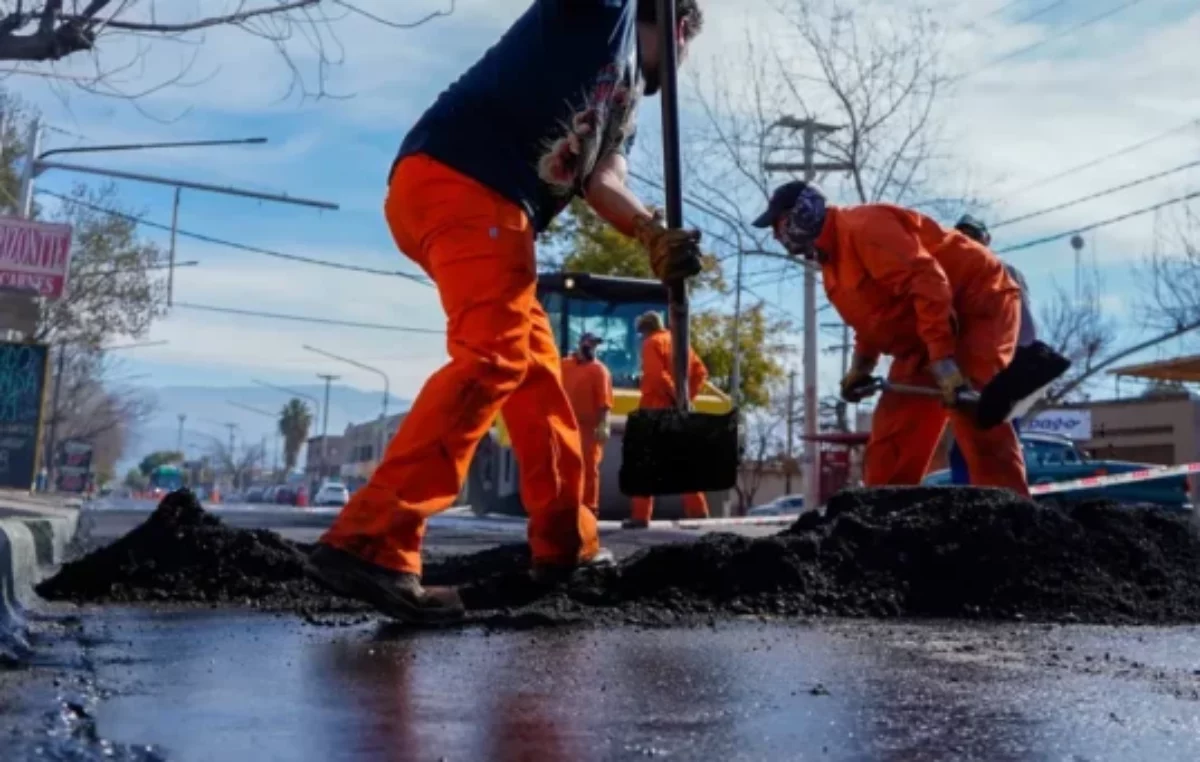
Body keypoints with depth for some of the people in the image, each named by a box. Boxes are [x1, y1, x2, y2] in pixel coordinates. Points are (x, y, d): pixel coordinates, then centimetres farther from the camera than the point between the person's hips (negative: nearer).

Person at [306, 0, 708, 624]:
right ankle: (367, 545, -28)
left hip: (494, 208, 10)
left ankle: (567, 547, 19)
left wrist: (655, 235, -7)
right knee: (495, 356, -22)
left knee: (536, 372, 12)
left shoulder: (626, 101, 29)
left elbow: (603, 179, 11)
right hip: (457, 181, -10)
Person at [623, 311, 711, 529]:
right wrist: (687, 396, 6)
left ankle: (640, 516, -5)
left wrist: (674, 395, -13)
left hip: (656, 410, -7)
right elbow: (700, 372, 12)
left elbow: (656, 375, -20)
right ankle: (698, 511, 8)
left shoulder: (652, 343, -5)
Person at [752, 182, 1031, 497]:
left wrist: (942, 358, -35)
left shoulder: (862, 226, -21)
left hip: (977, 303, -10)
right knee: (893, 433, 6)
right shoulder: (832, 261, 12)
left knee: (976, 420, -22)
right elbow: (873, 314, 22)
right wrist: (861, 366, 9)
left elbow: (926, 282, -30)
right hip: (922, 340, 10)